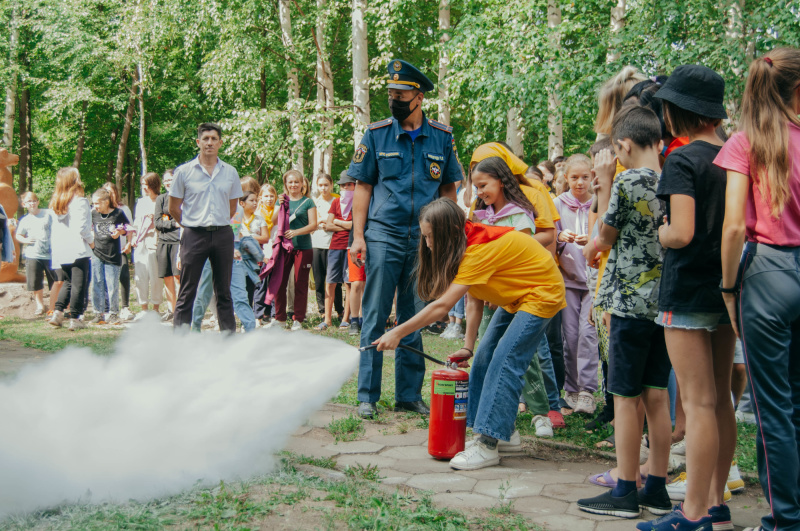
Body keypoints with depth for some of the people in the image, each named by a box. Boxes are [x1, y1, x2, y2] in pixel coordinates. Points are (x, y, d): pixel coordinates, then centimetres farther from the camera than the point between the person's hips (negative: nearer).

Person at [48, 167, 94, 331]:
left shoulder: (55, 202, 8)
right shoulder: (80, 201, -12)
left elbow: (54, 227, 9)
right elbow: (82, 227, -16)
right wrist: (91, 240, 0)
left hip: (61, 250, 7)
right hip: (78, 250, -7)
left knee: (68, 282, 20)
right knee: (78, 284, 1)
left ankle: (58, 312, 9)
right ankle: (75, 319, 2)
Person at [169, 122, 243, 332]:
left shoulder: (230, 172, 8)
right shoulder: (184, 171, 1)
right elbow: (174, 208, 6)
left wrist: (219, 224, 12)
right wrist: (191, 225, 8)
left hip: (223, 235, 2)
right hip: (194, 235, -2)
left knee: (224, 291, 9)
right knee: (187, 291, 0)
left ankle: (230, 334, 13)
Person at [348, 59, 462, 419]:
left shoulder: (442, 137, 6)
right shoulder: (376, 134, 2)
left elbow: (448, 190, 12)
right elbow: (363, 187, 4)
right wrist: (358, 236, -4)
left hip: (425, 240, 2)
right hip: (383, 236, -2)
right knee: (375, 317, 0)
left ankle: (409, 395, 17)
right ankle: (367, 396, 6)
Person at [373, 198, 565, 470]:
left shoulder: (480, 250, -32)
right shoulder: (468, 242, -4)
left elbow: (442, 305, -35)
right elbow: (474, 298, 0)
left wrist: (398, 332, -33)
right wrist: (468, 345, -3)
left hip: (541, 292, -10)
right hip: (514, 297, 10)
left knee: (505, 361, -17)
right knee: (486, 356, 5)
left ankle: (489, 445, -17)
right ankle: (499, 429, 13)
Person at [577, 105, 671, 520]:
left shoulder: (628, 181, -12)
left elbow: (604, 237, -2)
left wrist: (604, 184, 3)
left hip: (631, 303, -7)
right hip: (666, 303, 7)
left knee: (625, 397, 1)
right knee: (656, 396, 12)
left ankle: (625, 492, 7)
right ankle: (657, 489, 19)